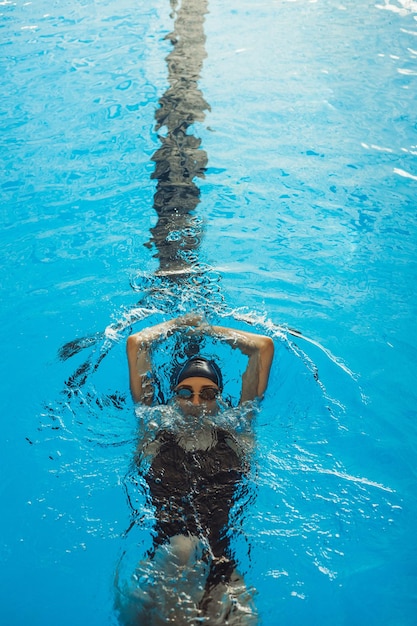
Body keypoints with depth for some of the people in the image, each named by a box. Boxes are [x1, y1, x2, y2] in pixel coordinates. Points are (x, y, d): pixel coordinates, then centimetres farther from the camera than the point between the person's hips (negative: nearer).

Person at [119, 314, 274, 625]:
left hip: (223, 580, 1)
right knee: (179, 550, -34)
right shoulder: (157, 438, 12)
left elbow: (264, 346, 14)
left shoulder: (235, 437, 13)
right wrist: (178, 324, 30)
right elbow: (136, 344, 13)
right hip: (162, 566, 0)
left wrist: (207, 329, 27)